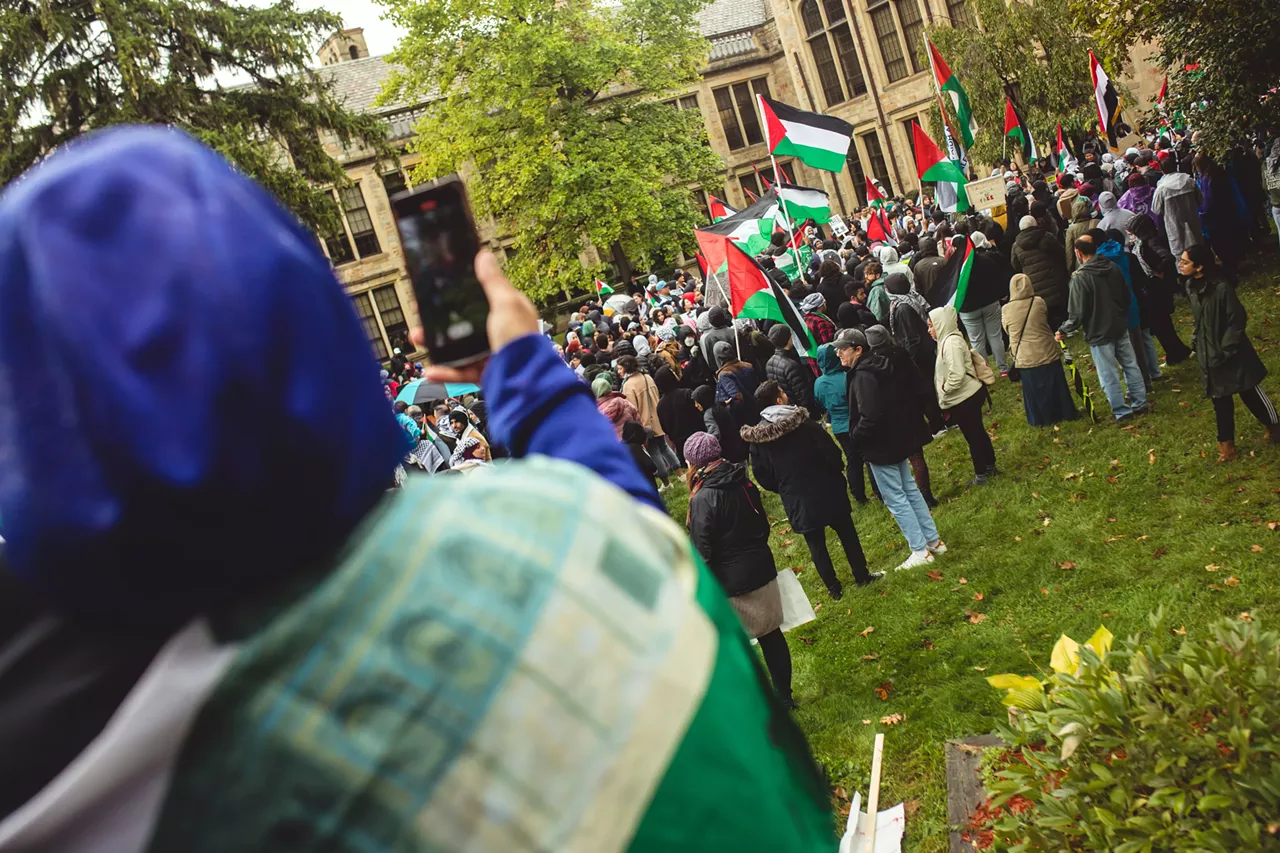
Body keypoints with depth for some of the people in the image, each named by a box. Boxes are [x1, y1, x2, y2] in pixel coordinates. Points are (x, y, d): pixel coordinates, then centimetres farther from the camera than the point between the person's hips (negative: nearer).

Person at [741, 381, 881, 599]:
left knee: (816, 545, 16)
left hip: (796, 501, 2)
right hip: (825, 491, -2)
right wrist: (837, 471, 6)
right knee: (847, 533, 18)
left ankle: (834, 588, 23)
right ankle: (862, 576, 30)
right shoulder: (802, 422, -16)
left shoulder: (757, 438, -7)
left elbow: (762, 476, -1)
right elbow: (830, 452, -16)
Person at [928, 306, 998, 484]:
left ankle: (981, 474, 16)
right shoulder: (949, 339, 8)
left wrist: (944, 390, -15)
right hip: (969, 395, 10)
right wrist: (945, 393, 10)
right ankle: (990, 466, 34)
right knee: (978, 432, 21)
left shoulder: (951, 342, -23)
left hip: (965, 398, -10)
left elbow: (957, 375, -30)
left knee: (972, 436, 4)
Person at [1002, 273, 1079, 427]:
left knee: (1034, 390, 13)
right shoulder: (1039, 302, -11)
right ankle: (1067, 413, 29)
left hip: (1025, 358, -1)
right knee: (1056, 386, 16)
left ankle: (1042, 419, 23)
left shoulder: (1006, 310, -14)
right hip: (1047, 352, 1)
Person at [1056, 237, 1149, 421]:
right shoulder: (1113, 268, 0)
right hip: (1120, 327, 7)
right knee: (1130, 365, 17)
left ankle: (1121, 411, 11)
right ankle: (1140, 402, 26)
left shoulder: (1080, 277, -20)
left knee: (1109, 375, 4)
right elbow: (1126, 296, 12)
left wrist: (1063, 330, -3)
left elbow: (1077, 314, -18)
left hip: (1099, 333, -7)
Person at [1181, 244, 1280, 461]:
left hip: (1231, 354, -6)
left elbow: (1236, 321, -19)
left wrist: (1225, 351, -20)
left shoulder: (1221, 288, -24)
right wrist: (1196, 342, 8)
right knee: (1220, 400, 12)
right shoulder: (1190, 287, -2)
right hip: (1209, 355, 6)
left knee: (1250, 393, 12)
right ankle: (1226, 444, 22)